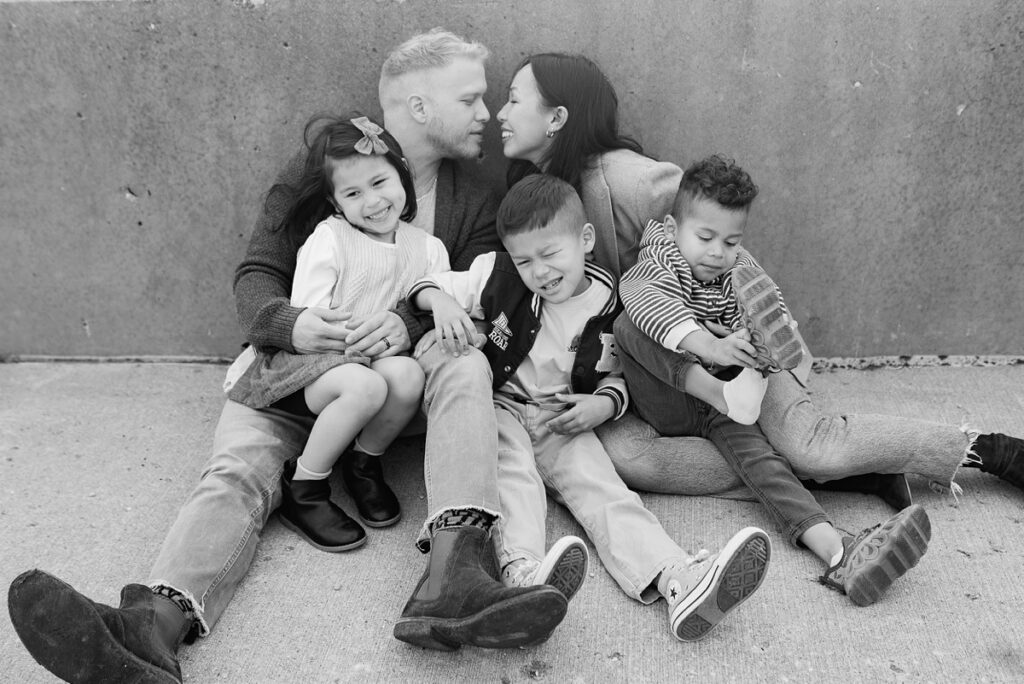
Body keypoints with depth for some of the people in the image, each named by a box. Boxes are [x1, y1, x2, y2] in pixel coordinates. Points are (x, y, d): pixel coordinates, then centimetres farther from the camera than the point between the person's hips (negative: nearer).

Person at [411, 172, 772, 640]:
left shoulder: (609, 307, -1)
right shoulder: (498, 278, -1)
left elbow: (616, 376, 13)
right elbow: (425, 286, 5)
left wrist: (603, 404, -10)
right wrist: (441, 302, -20)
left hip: (563, 423, 0)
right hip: (500, 407, 0)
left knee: (599, 485, -21)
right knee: (512, 473, -31)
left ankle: (679, 581, -39)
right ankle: (521, 570, -52)